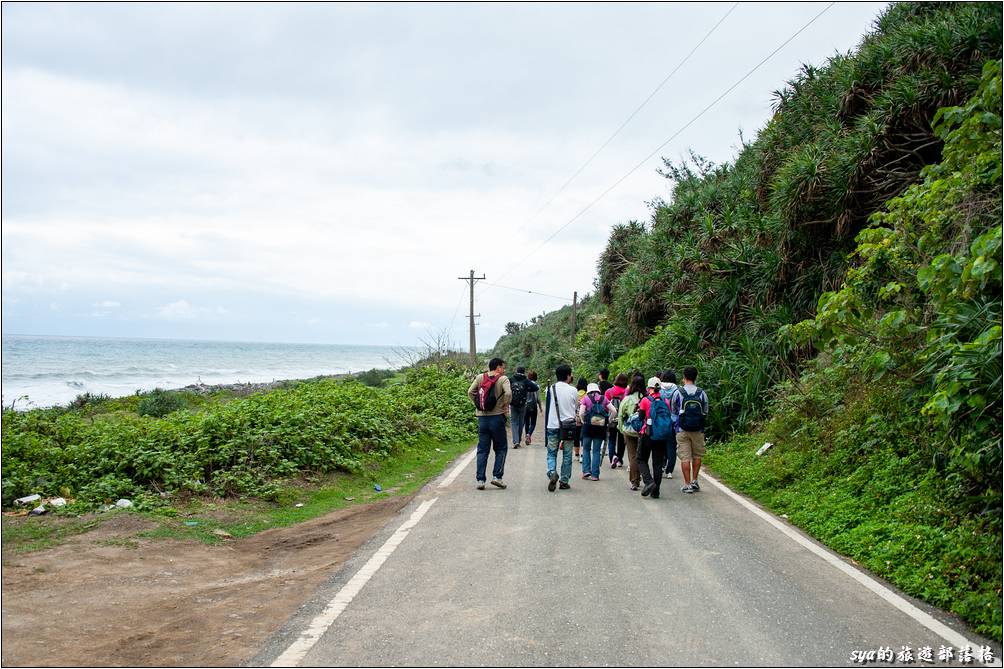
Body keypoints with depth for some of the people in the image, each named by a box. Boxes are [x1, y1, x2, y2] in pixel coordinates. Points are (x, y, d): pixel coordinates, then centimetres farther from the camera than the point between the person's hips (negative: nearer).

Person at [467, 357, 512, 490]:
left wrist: (477, 404, 8)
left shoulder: (480, 377, 6)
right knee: (501, 449, 11)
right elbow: (508, 393, -20)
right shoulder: (503, 379, -6)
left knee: (482, 450, 9)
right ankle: (497, 476, 3)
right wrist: (505, 405, -5)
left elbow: (470, 392, -1)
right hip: (497, 417, -4)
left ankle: (480, 480, 5)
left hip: (482, 418, 4)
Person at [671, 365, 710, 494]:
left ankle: (687, 484, 2)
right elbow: (706, 413, 6)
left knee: (685, 457, 1)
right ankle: (694, 481, 18)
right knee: (697, 456, 16)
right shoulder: (702, 393, -1)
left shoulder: (678, 393, -5)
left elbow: (673, 411, 7)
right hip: (698, 430, 2)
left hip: (682, 430, -1)